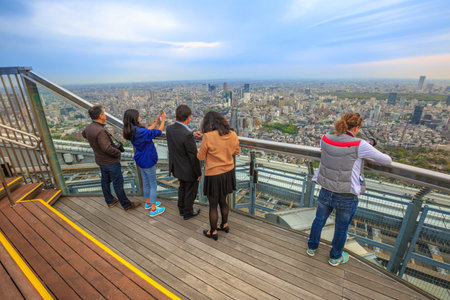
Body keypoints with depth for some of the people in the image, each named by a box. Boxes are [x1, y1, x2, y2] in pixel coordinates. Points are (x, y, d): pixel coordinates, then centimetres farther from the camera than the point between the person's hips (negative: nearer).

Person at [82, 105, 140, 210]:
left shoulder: (89, 127, -2)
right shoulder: (100, 131, -31)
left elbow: (84, 134, 22)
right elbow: (108, 148, -33)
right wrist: (118, 152, -17)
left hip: (101, 160, 9)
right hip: (110, 161, -9)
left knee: (106, 181, 20)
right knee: (118, 183, 3)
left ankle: (110, 201, 38)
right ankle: (127, 205, 16)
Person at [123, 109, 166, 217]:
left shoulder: (131, 131, -2)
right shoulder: (140, 131, -28)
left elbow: (148, 130, 10)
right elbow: (159, 132, -19)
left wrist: (157, 121, 12)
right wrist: (163, 120, -6)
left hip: (140, 160, 9)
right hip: (148, 161, -8)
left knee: (146, 182, 23)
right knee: (153, 185, 6)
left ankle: (148, 203, 41)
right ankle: (153, 209, 17)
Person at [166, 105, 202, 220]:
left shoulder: (169, 129, -9)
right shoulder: (187, 135, -32)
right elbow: (194, 156, -24)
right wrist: (198, 173, -11)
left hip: (177, 166, 7)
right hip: (189, 170, -7)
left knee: (182, 187, 28)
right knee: (190, 190, 17)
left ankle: (182, 208, 47)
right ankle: (188, 212, 38)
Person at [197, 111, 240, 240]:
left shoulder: (208, 137, -21)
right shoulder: (233, 135, -6)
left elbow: (200, 157, -10)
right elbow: (236, 152, 9)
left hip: (214, 176, -5)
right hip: (228, 173, 5)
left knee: (213, 205, 14)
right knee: (223, 201, 26)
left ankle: (213, 232, 33)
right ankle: (224, 225, 45)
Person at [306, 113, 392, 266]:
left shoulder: (325, 139, -10)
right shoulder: (360, 145, -21)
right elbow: (386, 160, -5)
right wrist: (386, 159, 21)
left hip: (326, 192, 3)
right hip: (346, 198, -3)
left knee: (319, 220, 28)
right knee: (341, 228, 23)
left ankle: (312, 247, 51)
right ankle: (335, 257, 49)